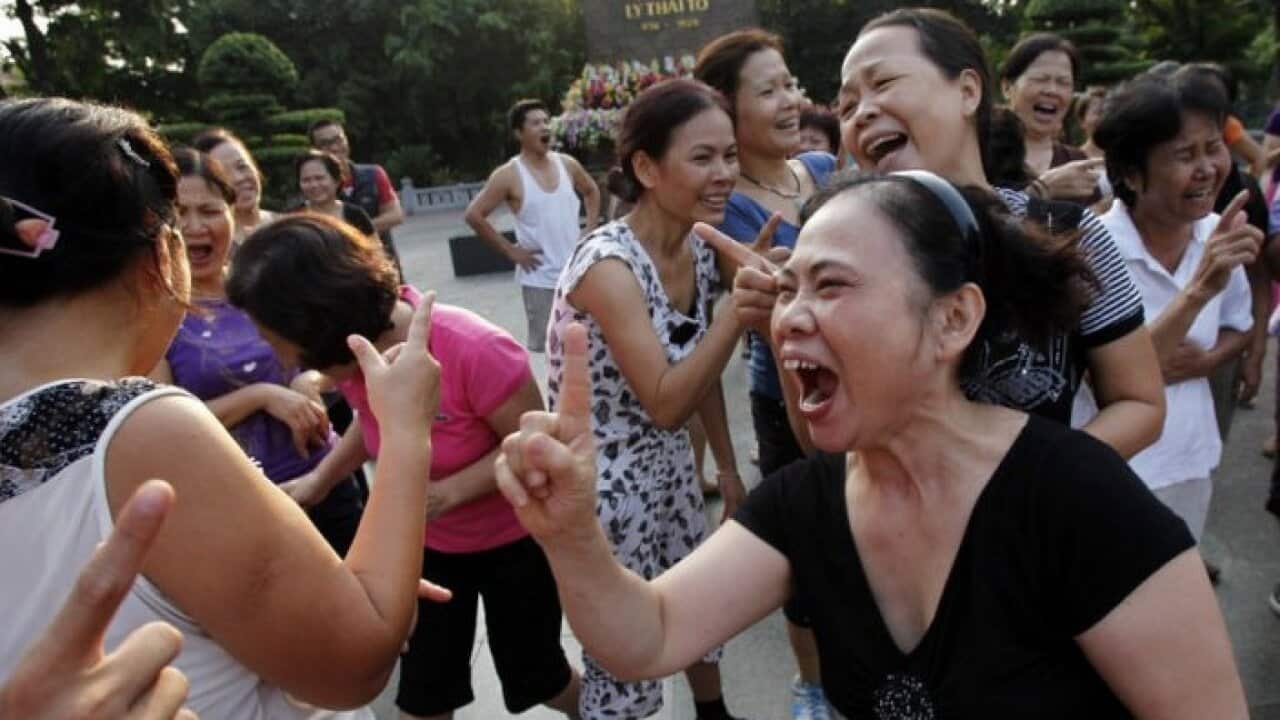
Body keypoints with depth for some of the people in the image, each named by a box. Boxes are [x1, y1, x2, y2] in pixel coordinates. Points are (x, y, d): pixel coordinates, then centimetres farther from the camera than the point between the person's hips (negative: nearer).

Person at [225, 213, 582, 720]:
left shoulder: (475, 350, -35)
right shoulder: (354, 355, -14)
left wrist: (445, 493, -34)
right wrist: (318, 480, -8)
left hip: (513, 541, -4)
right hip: (426, 545, 5)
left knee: (533, 676, 16)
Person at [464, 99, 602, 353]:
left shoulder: (567, 164, 4)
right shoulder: (509, 175, -11)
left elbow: (591, 191, 23)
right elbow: (474, 214, -11)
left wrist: (590, 228, 9)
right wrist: (511, 251, -12)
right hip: (540, 278, -4)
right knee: (548, 347, 2)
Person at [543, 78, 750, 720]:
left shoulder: (701, 251, -2)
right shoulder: (607, 265, -26)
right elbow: (666, 403, -29)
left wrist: (727, 466, 14)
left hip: (668, 464, 8)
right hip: (602, 480, -7)